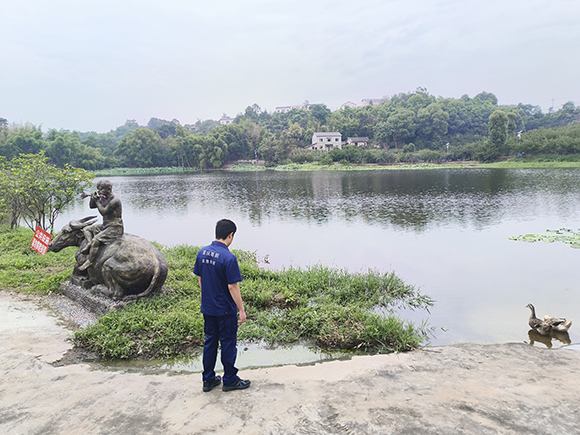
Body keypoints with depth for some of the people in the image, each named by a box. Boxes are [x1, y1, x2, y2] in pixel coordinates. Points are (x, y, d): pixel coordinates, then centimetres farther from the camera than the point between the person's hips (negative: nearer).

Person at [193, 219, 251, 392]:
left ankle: (208, 379, 28)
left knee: (210, 342, 18)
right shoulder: (229, 258, -23)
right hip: (225, 310, -6)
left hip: (207, 308, 7)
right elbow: (232, 287, -20)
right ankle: (230, 380, 23)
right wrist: (241, 309, -10)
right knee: (228, 344, 9)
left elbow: (200, 280, 7)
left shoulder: (202, 253, -2)